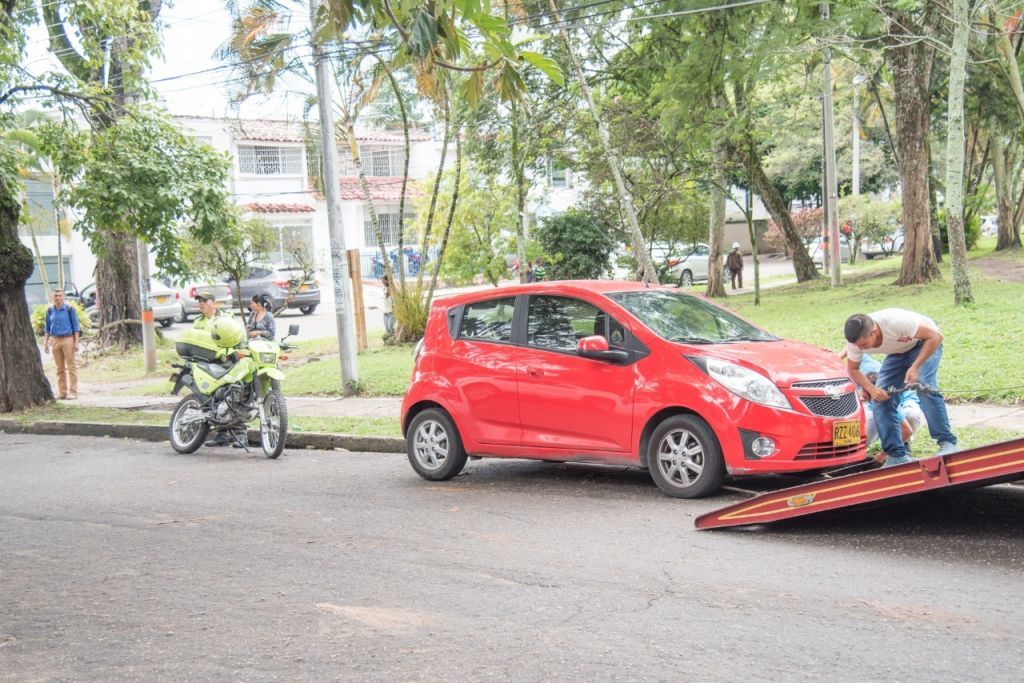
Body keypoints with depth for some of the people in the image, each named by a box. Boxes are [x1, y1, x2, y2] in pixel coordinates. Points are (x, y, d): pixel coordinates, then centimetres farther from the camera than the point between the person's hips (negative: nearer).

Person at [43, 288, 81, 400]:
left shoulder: (70, 309, -2)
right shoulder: (50, 311, 9)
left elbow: (76, 327, 0)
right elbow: (47, 328, 16)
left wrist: (76, 342, -6)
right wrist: (45, 343, 10)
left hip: (68, 339, -4)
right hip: (55, 340, 4)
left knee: (71, 367, -4)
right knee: (60, 368, 7)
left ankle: (73, 392, -2)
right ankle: (62, 392, 11)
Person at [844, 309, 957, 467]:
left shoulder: (897, 322, -41)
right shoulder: (855, 339, -25)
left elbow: (935, 336, -31)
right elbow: (853, 369, -8)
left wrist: (915, 367, -38)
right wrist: (871, 389, -26)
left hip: (925, 342, -5)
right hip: (898, 352, 5)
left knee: (925, 387, -29)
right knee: (881, 399, -10)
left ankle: (947, 443, -18)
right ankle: (897, 455, -4)